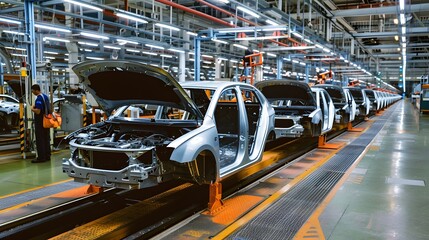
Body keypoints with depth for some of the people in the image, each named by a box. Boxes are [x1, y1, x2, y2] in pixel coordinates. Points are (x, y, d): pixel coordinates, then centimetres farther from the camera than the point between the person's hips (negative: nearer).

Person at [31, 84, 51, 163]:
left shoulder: (39, 98, -19)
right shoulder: (45, 96, 10)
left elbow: (38, 111, -25)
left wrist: (32, 109, -6)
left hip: (40, 122, -9)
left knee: (40, 140, -3)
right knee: (46, 139, 13)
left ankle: (41, 157, 0)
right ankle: (47, 156, 18)